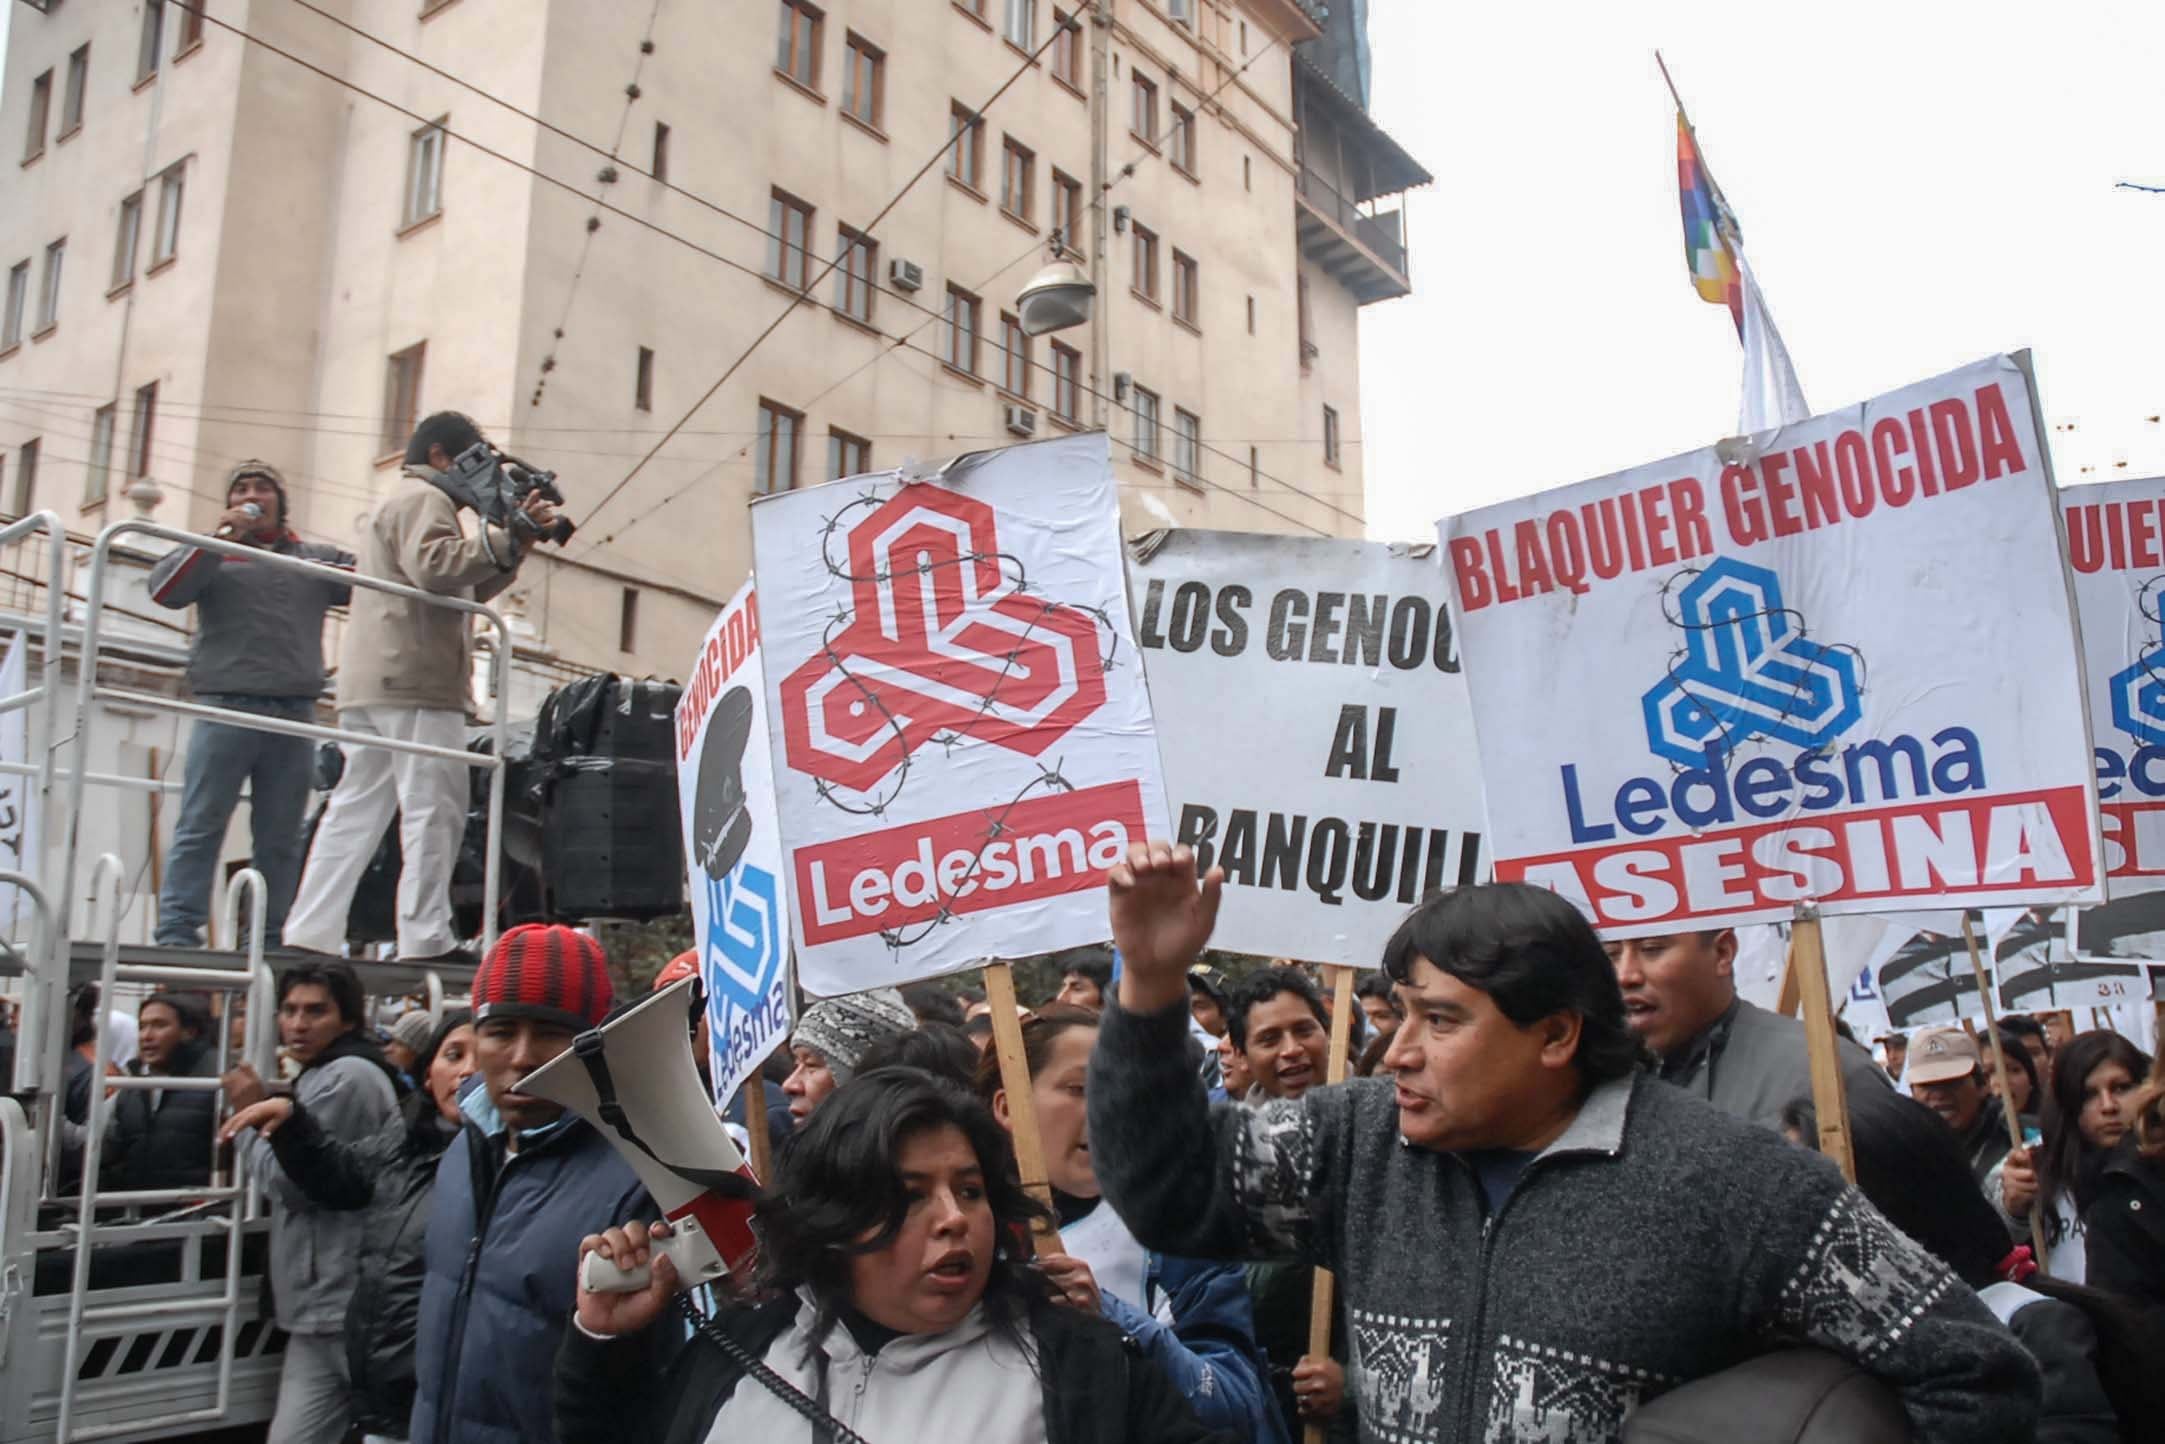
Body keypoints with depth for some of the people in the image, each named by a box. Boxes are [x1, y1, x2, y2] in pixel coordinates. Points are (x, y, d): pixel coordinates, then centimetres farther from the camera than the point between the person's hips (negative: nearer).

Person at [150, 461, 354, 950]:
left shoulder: (318, 559, 19)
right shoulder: (211, 554, 12)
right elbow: (164, 590, -3)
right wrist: (217, 540, -10)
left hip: (295, 713, 3)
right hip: (226, 707, -2)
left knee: (280, 838, 4)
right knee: (200, 826, -6)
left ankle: (267, 938, 8)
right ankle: (177, 931, -7)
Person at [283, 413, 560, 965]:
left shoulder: (394, 505, 33)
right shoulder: (423, 500, -1)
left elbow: (468, 588, 27)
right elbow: (433, 566, -21)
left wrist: (514, 542, 17)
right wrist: (506, 536, -19)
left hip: (369, 686, 11)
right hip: (413, 681, -11)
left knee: (355, 810, 8)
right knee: (434, 809, -10)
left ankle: (309, 933, 7)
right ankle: (425, 938, -13)